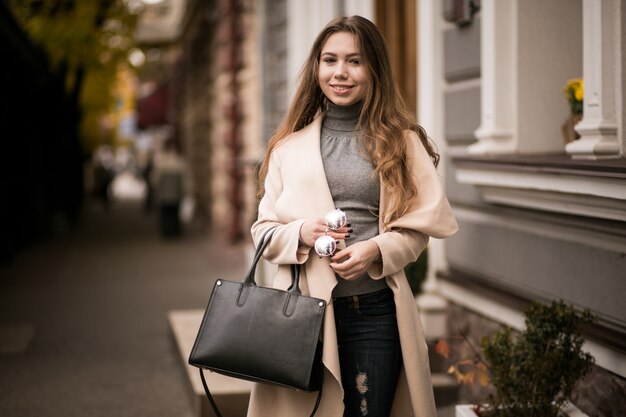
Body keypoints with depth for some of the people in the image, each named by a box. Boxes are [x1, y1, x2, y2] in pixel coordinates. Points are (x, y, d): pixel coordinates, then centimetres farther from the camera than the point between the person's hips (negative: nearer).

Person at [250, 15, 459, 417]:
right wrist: (301, 233, -11)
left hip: (375, 310, 0)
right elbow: (264, 230, 10)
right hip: (304, 307, 1)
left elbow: (421, 223, 5)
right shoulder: (290, 145, 9)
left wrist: (377, 250, -13)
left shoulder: (401, 141, 6)